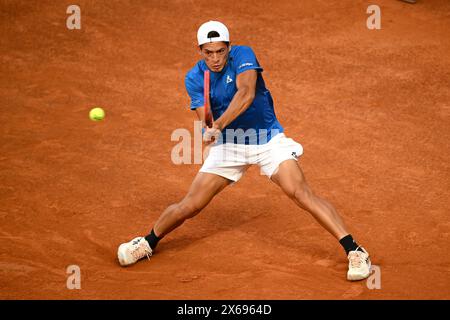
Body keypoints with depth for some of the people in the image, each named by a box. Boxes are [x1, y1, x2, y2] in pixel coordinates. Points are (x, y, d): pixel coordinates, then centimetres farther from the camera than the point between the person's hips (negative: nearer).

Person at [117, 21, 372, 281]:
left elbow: (246, 93, -33)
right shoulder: (195, 79, -6)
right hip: (229, 144, 3)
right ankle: (148, 243, 25)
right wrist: (210, 130, -40)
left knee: (302, 193, -21)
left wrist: (219, 125, -44)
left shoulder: (243, 55, -16)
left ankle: (354, 251, -19)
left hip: (268, 139, -2)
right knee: (190, 206, 0)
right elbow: (205, 119, -16)